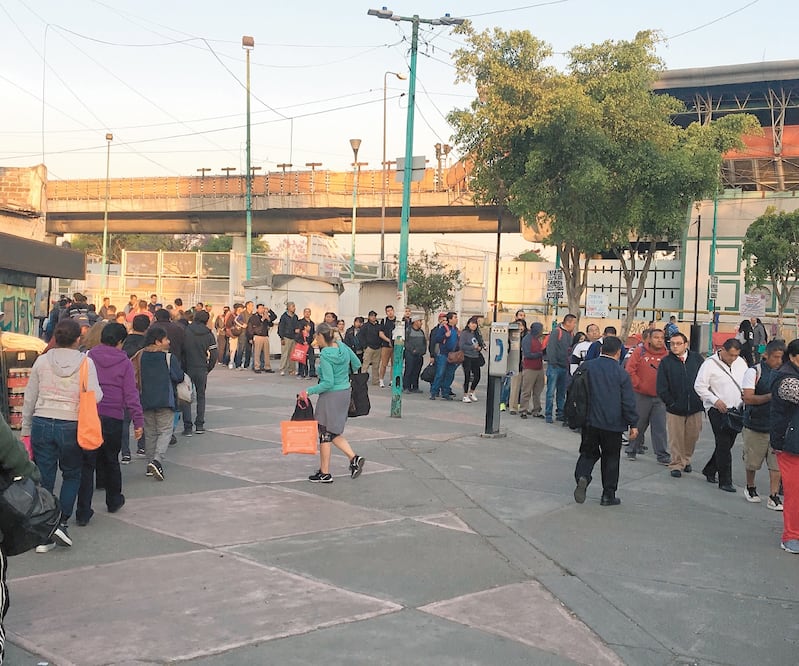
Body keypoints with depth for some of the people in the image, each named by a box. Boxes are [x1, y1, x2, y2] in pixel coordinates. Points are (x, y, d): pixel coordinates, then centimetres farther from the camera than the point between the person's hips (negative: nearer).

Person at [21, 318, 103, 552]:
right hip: (71, 426, -2)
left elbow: (29, 398, 7)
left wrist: (26, 430, 16)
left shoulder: (42, 361, 3)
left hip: (41, 424, 2)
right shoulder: (85, 362, -5)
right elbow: (95, 396, -12)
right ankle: (61, 522, 5)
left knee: (44, 479, 7)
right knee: (72, 475, 18)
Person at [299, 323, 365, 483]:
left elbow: (328, 383, -22)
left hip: (330, 396, -8)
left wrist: (309, 391, -16)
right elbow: (357, 365, 13)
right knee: (334, 433, 19)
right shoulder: (343, 347, 2)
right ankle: (354, 458, 6)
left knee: (325, 434, 5)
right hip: (345, 393, 8)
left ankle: (325, 473, 13)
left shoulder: (325, 356, -20)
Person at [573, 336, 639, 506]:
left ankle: (582, 476, -13)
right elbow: (628, 402, -8)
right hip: (612, 423, -2)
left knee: (588, 453, 15)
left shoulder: (587, 367, -1)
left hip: (589, 421, 2)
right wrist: (633, 424, 2)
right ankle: (608, 495, 14)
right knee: (611, 457, 10)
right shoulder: (621, 373, -9)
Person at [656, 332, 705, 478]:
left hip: (695, 407, 2)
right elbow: (661, 387, -3)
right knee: (676, 438, 1)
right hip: (675, 408, -2)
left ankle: (686, 460, 31)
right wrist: (670, 403, -6)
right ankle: (676, 465, 13)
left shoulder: (697, 359, 2)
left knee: (692, 436, 11)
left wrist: (702, 398, 0)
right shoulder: (666, 362, -3)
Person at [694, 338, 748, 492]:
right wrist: (715, 400, -17)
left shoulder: (740, 362, 6)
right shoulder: (710, 364, -11)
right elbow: (699, 386, -10)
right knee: (724, 445, -6)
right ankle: (725, 481, 2)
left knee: (727, 444, 12)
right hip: (718, 410, -6)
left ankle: (709, 470, 30)